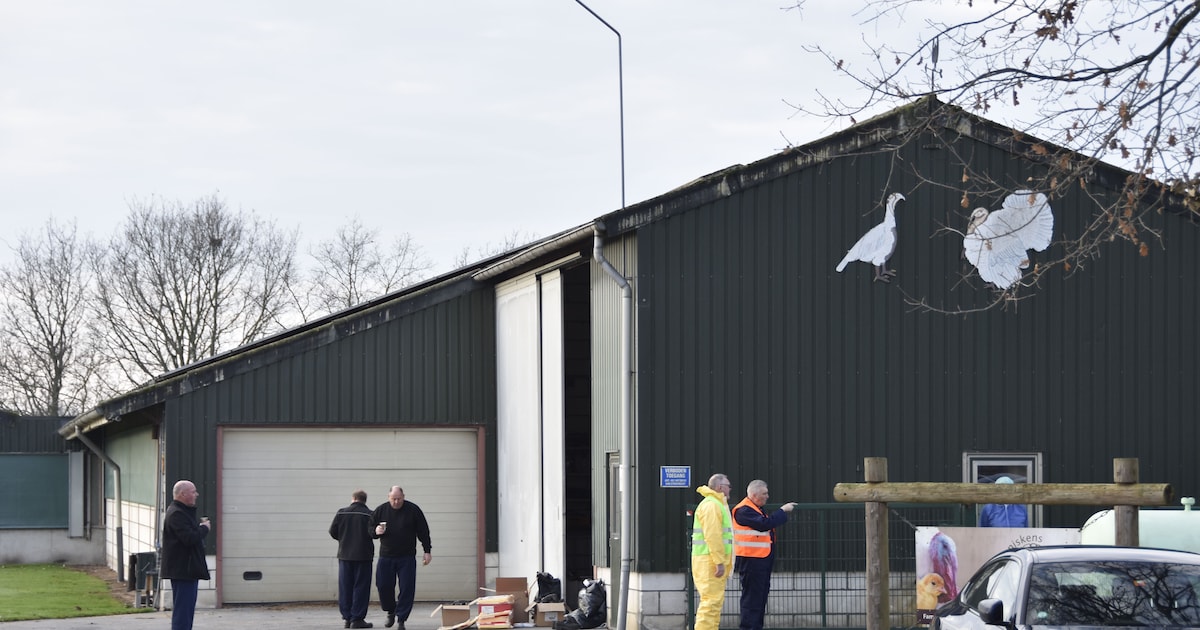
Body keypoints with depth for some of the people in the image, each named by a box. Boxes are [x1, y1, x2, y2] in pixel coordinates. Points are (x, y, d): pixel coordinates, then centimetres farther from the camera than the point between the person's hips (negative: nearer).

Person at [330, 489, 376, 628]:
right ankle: (357, 619, -3)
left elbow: (332, 531, 1)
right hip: (363, 555, -3)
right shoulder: (369, 515, -8)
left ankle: (347, 617, 10)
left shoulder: (342, 513, 1)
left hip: (344, 554, 3)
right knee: (360, 587, 1)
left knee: (345, 587, 10)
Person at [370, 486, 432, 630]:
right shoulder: (380, 510, 2)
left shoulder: (413, 510, -2)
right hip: (386, 557, 2)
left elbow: (423, 532, 2)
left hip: (407, 558, -2)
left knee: (407, 588, -6)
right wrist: (375, 531, -13)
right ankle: (390, 612, 24)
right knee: (383, 586, -1)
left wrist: (427, 551, 0)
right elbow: (369, 529, 11)